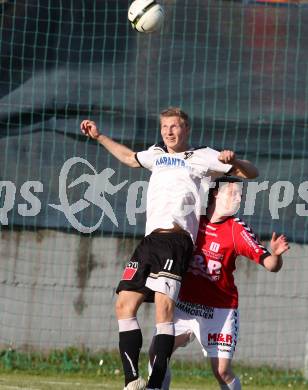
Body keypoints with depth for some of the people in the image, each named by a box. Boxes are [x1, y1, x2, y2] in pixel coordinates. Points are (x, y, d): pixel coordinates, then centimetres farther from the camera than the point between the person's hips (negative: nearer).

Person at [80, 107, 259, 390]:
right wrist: (99, 137, 52)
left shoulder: (202, 157, 12)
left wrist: (233, 160, -8)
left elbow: (251, 174, 12)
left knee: (164, 305, -21)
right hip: (150, 238, 7)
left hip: (177, 238, -7)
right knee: (125, 304, -3)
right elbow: (130, 158, 50)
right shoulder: (157, 155, 29)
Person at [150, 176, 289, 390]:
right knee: (157, 354, 1)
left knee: (222, 371, -12)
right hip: (184, 304, 4)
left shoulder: (237, 230, -11)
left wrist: (276, 254, -38)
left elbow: (271, 265, -18)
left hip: (219, 311, -4)